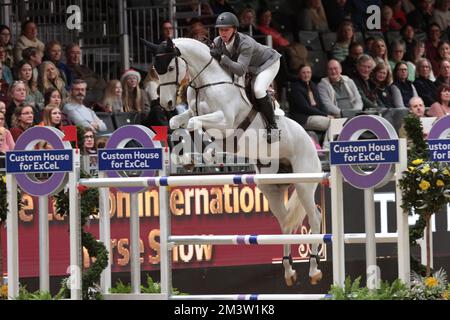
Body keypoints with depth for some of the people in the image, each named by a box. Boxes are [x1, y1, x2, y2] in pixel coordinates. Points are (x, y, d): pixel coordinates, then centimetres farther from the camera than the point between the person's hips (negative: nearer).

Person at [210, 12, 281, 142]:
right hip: (252, 67, 8)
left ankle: (272, 126, -13)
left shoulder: (245, 43, -40)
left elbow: (240, 70, -47)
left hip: (268, 63, -8)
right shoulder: (218, 42, -20)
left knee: (258, 90, -28)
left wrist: (221, 57, -54)